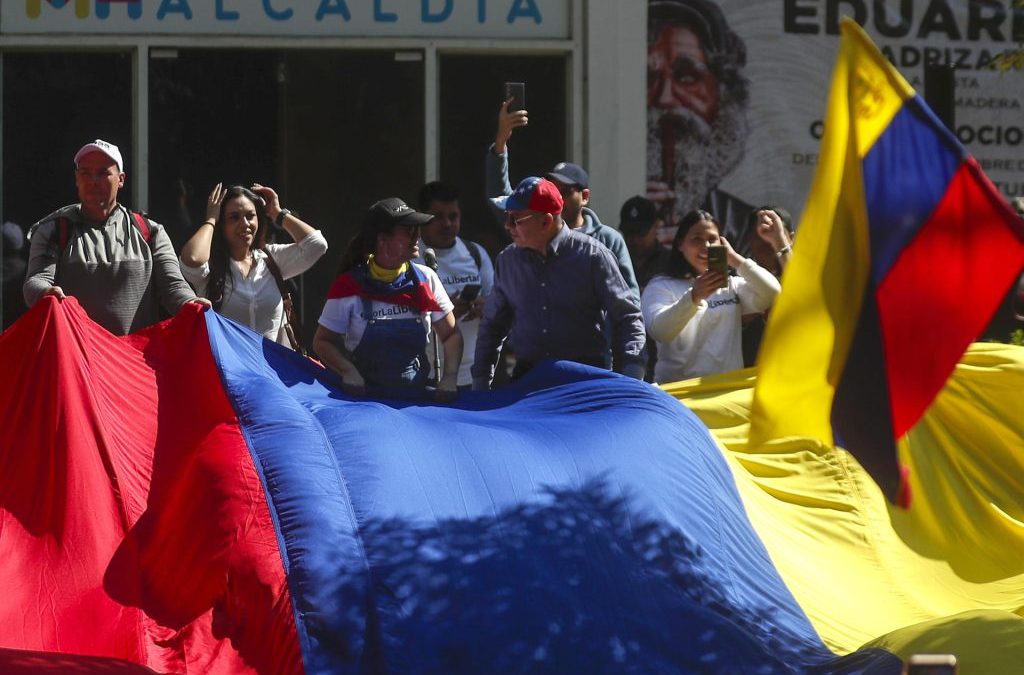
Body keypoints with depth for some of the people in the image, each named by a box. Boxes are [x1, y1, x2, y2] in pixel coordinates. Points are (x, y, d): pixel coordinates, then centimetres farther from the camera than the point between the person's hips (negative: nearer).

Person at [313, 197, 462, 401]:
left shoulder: (425, 280, 4)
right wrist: (348, 371, -18)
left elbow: (451, 336, 10)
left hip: (417, 396, 3)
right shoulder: (350, 286, -6)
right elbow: (322, 341, 1)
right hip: (364, 398, -3)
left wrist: (449, 378, -6)